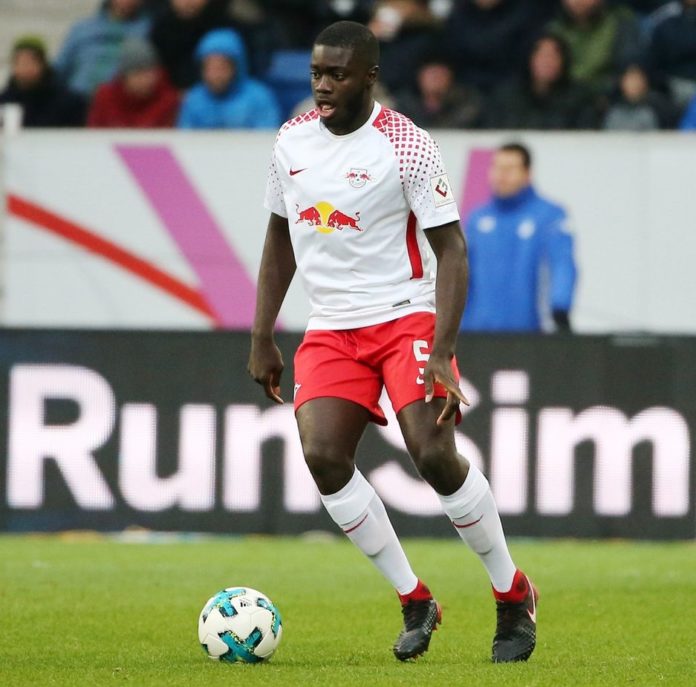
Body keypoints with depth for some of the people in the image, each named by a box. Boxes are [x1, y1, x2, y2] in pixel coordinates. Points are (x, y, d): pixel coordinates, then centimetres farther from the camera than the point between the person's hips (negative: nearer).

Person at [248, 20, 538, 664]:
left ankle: (514, 597, 2)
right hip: (331, 329, 5)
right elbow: (280, 238, 19)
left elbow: (451, 251, -12)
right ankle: (415, 602, -4)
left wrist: (441, 354, -22)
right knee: (323, 454, -17)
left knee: (434, 455, -19)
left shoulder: (407, 146, -11)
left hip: (405, 318, -5)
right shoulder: (293, 140, 6)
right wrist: (262, 337, 15)